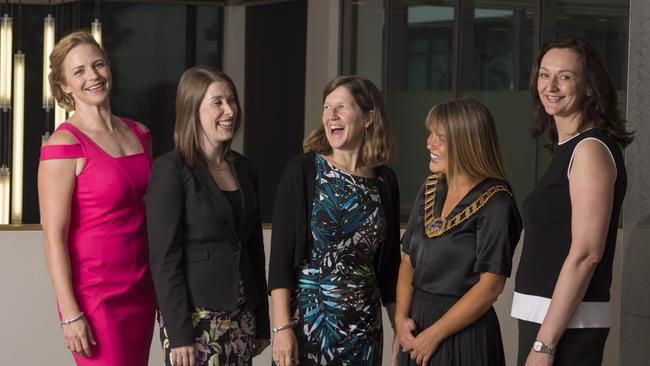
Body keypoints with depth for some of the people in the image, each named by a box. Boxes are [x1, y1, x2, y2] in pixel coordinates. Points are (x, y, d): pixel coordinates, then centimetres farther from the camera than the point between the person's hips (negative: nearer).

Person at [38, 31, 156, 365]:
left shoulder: (138, 134, 9)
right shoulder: (64, 144, -11)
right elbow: (54, 237, -13)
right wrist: (70, 313, -17)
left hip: (141, 292, 6)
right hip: (95, 296, -6)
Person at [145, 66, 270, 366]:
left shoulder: (243, 169, 11)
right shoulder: (170, 170, -8)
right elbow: (164, 256, -12)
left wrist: (262, 323, 14)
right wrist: (179, 333, -17)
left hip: (241, 316, 6)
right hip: (195, 316, -6)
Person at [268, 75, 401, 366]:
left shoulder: (385, 181, 5)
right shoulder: (303, 170, -5)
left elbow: (390, 264, 12)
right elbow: (281, 254, -9)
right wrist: (282, 326, -16)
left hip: (364, 325, 3)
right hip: (307, 317, -3)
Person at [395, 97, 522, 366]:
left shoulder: (495, 203, -13)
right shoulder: (430, 190, 8)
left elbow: (491, 286, -17)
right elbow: (409, 261, 11)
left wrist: (434, 334, -15)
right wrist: (401, 317, -5)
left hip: (465, 334, -6)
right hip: (417, 323, 6)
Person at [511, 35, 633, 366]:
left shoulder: (591, 150, -12)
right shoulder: (567, 148, 15)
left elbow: (586, 254, -19)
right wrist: (540, 336, 14)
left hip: (567, 324, -9)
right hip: (543, 318, 9)